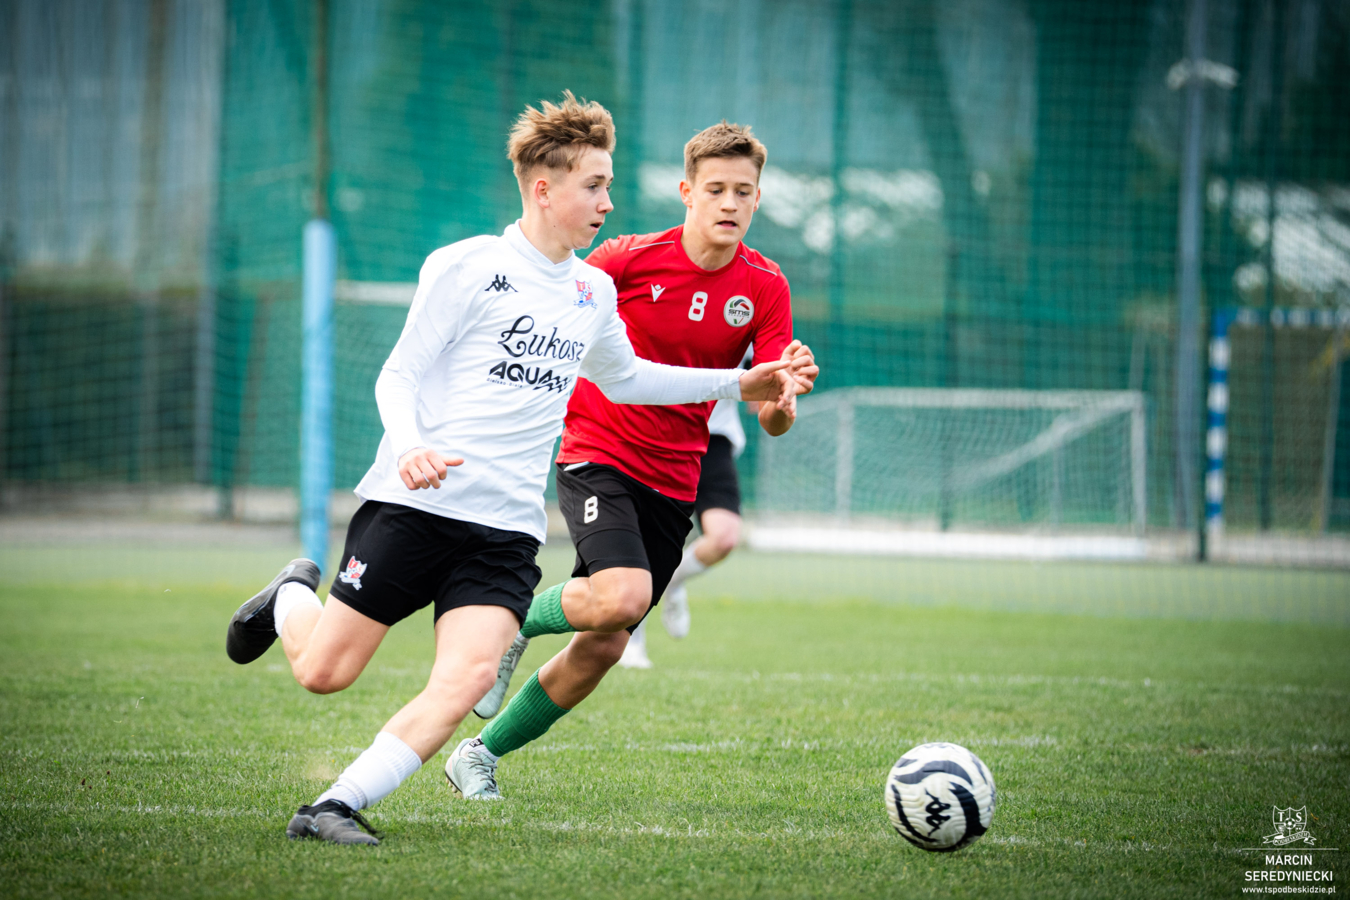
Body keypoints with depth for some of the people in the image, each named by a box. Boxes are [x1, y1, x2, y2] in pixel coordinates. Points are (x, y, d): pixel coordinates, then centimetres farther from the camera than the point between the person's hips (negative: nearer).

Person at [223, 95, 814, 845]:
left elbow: (623, 379, 35)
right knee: (324, 672, -1)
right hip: (414, 504, -4)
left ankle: (337, 807, -14)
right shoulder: (467, 267, -3)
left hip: (507, 529, 4)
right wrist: (408, 446, -24)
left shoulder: (595, 292, 15)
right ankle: (292, 599, 33)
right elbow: (398, 376, -4)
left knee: (467, 680, -19)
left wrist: (735, 384, 29)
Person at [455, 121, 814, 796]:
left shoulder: (765, 288, -4)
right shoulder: (629, 258, -11)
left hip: (673, 482, 4)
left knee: (601, 649, 5)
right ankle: (513, 620, 0)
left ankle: (482, 753, 24)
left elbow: (772, 420, -9)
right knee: (621, 597, -30)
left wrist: (782, 395, -32)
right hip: (597, 455, -4)